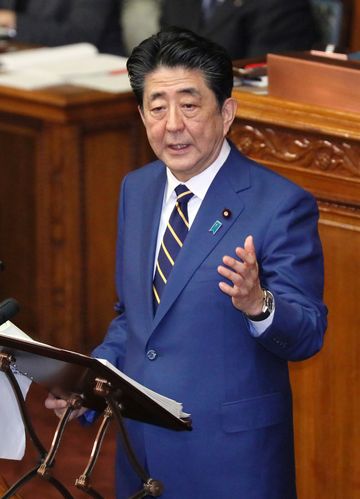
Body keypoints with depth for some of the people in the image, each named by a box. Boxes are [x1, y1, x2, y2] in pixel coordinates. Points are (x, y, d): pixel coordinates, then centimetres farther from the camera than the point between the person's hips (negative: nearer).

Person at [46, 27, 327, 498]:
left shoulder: (282, 204, -14)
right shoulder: (136, 190, 7)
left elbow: (308, 335, -15)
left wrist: (259, 305, -34)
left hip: (232, 456, -6)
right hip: (142, 442, 6)